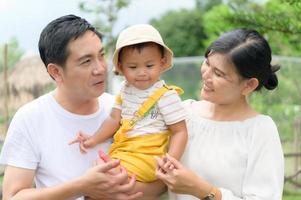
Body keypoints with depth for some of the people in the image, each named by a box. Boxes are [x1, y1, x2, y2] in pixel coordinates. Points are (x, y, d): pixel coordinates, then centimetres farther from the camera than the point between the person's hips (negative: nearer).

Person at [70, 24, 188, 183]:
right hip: (121, 151, 7)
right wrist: (94, 139, 1)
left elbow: (180, 132, -8)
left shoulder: (166, 95, -10)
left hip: (146, 156, -7)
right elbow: (114, 119, 14)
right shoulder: (126, 89, 10)